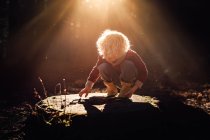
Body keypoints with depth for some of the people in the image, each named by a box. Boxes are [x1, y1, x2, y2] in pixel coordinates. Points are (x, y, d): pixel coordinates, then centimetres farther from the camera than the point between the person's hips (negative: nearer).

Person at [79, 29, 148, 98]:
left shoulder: (131, 55, -27)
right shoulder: (103, 57, -21)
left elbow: (143, 72, -18)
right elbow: (96, 70, -7)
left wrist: (135, 88, -29)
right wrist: (88, 86, -16)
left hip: (130, 81, -2)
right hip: (116, 81, 3)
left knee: (128, 64, -33)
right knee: (103, 67, -26)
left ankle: (126, 90, -11)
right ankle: (112, 90, -1)